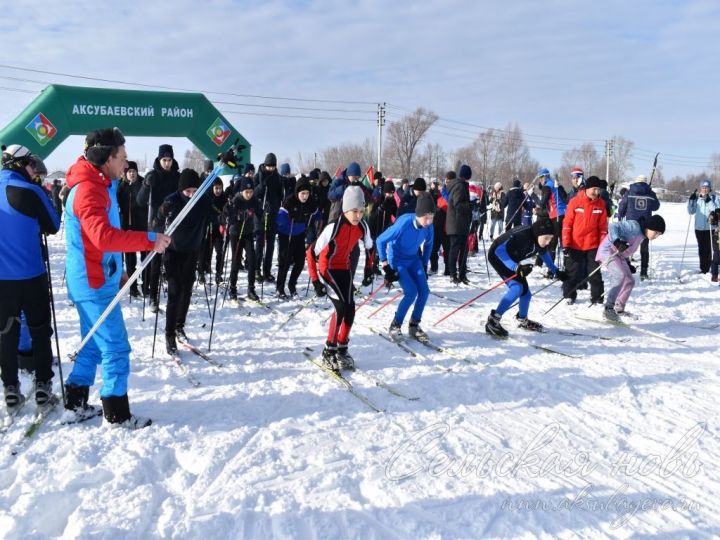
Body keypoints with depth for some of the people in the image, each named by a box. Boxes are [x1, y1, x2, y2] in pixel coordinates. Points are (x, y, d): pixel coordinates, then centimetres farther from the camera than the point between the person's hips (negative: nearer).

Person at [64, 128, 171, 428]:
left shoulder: (99, 185, 14)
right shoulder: (88, 189, -19)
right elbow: (104, 235, -33)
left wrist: (117, 269, 23)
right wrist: (149, 240, -30)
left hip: (96, 281, 10)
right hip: (94, 284, -10)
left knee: (94, 345, 18)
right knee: (116, 348, -3)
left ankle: (75, 403, 27)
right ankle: (117, 413, 7)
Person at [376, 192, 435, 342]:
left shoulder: (429, 226, -16)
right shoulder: (404, 224, -32)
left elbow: (428, 243, 8)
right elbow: (381, 240, -21)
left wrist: (424, 265, 9)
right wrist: (386, 266, -18)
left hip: (413, 259, 6)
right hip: (397, 260, -5)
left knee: (424, 291, -5)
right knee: (411, 292, -16)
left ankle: (414, 325, 13)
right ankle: (395, 325, 2)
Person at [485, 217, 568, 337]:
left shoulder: (540, 240, -12)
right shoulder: (521, 235, -36)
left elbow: (544, 254, 11)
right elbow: (499, 250, -39)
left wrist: (556, 271, 15)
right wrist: (516, 268, -49)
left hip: (512, 260, 8)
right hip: (497, 256, -8)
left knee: (525, 292, 10)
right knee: (517, 288, -26)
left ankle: (523, 320, 39)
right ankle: (493, 321, -21)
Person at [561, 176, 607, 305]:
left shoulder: (600, 204, 0)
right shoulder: (575, 201, -8)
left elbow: (603, 226, 5)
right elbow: (567, 223, -6)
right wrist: (566, 244, -8)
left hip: (593, 245, 2)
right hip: (575, 245, -2)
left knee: (594, 273, 4)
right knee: (572, 272, 8)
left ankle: (597, 297, 14)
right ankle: (569, 295, 22)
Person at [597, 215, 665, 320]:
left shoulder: (641, 235, 12)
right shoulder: (634, 226, -18)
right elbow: (613, 226, -28)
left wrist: (628, 264, 22)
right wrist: (617, 241, -42)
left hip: (619, 255, 11)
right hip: (608, 251, -11)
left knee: (630, 282, 12)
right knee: (622, 277, -26)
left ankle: (619, 308, 25)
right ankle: (608, 308, -25)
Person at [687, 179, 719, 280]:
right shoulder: (697, 199, 8)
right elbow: (691, 212, 8)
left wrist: (709, 201, -24)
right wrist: (691, 201, -5)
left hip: (712, 228, -4)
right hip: (699, 228, 4)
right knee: (702, 250, 12)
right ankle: (703, 270, 24)